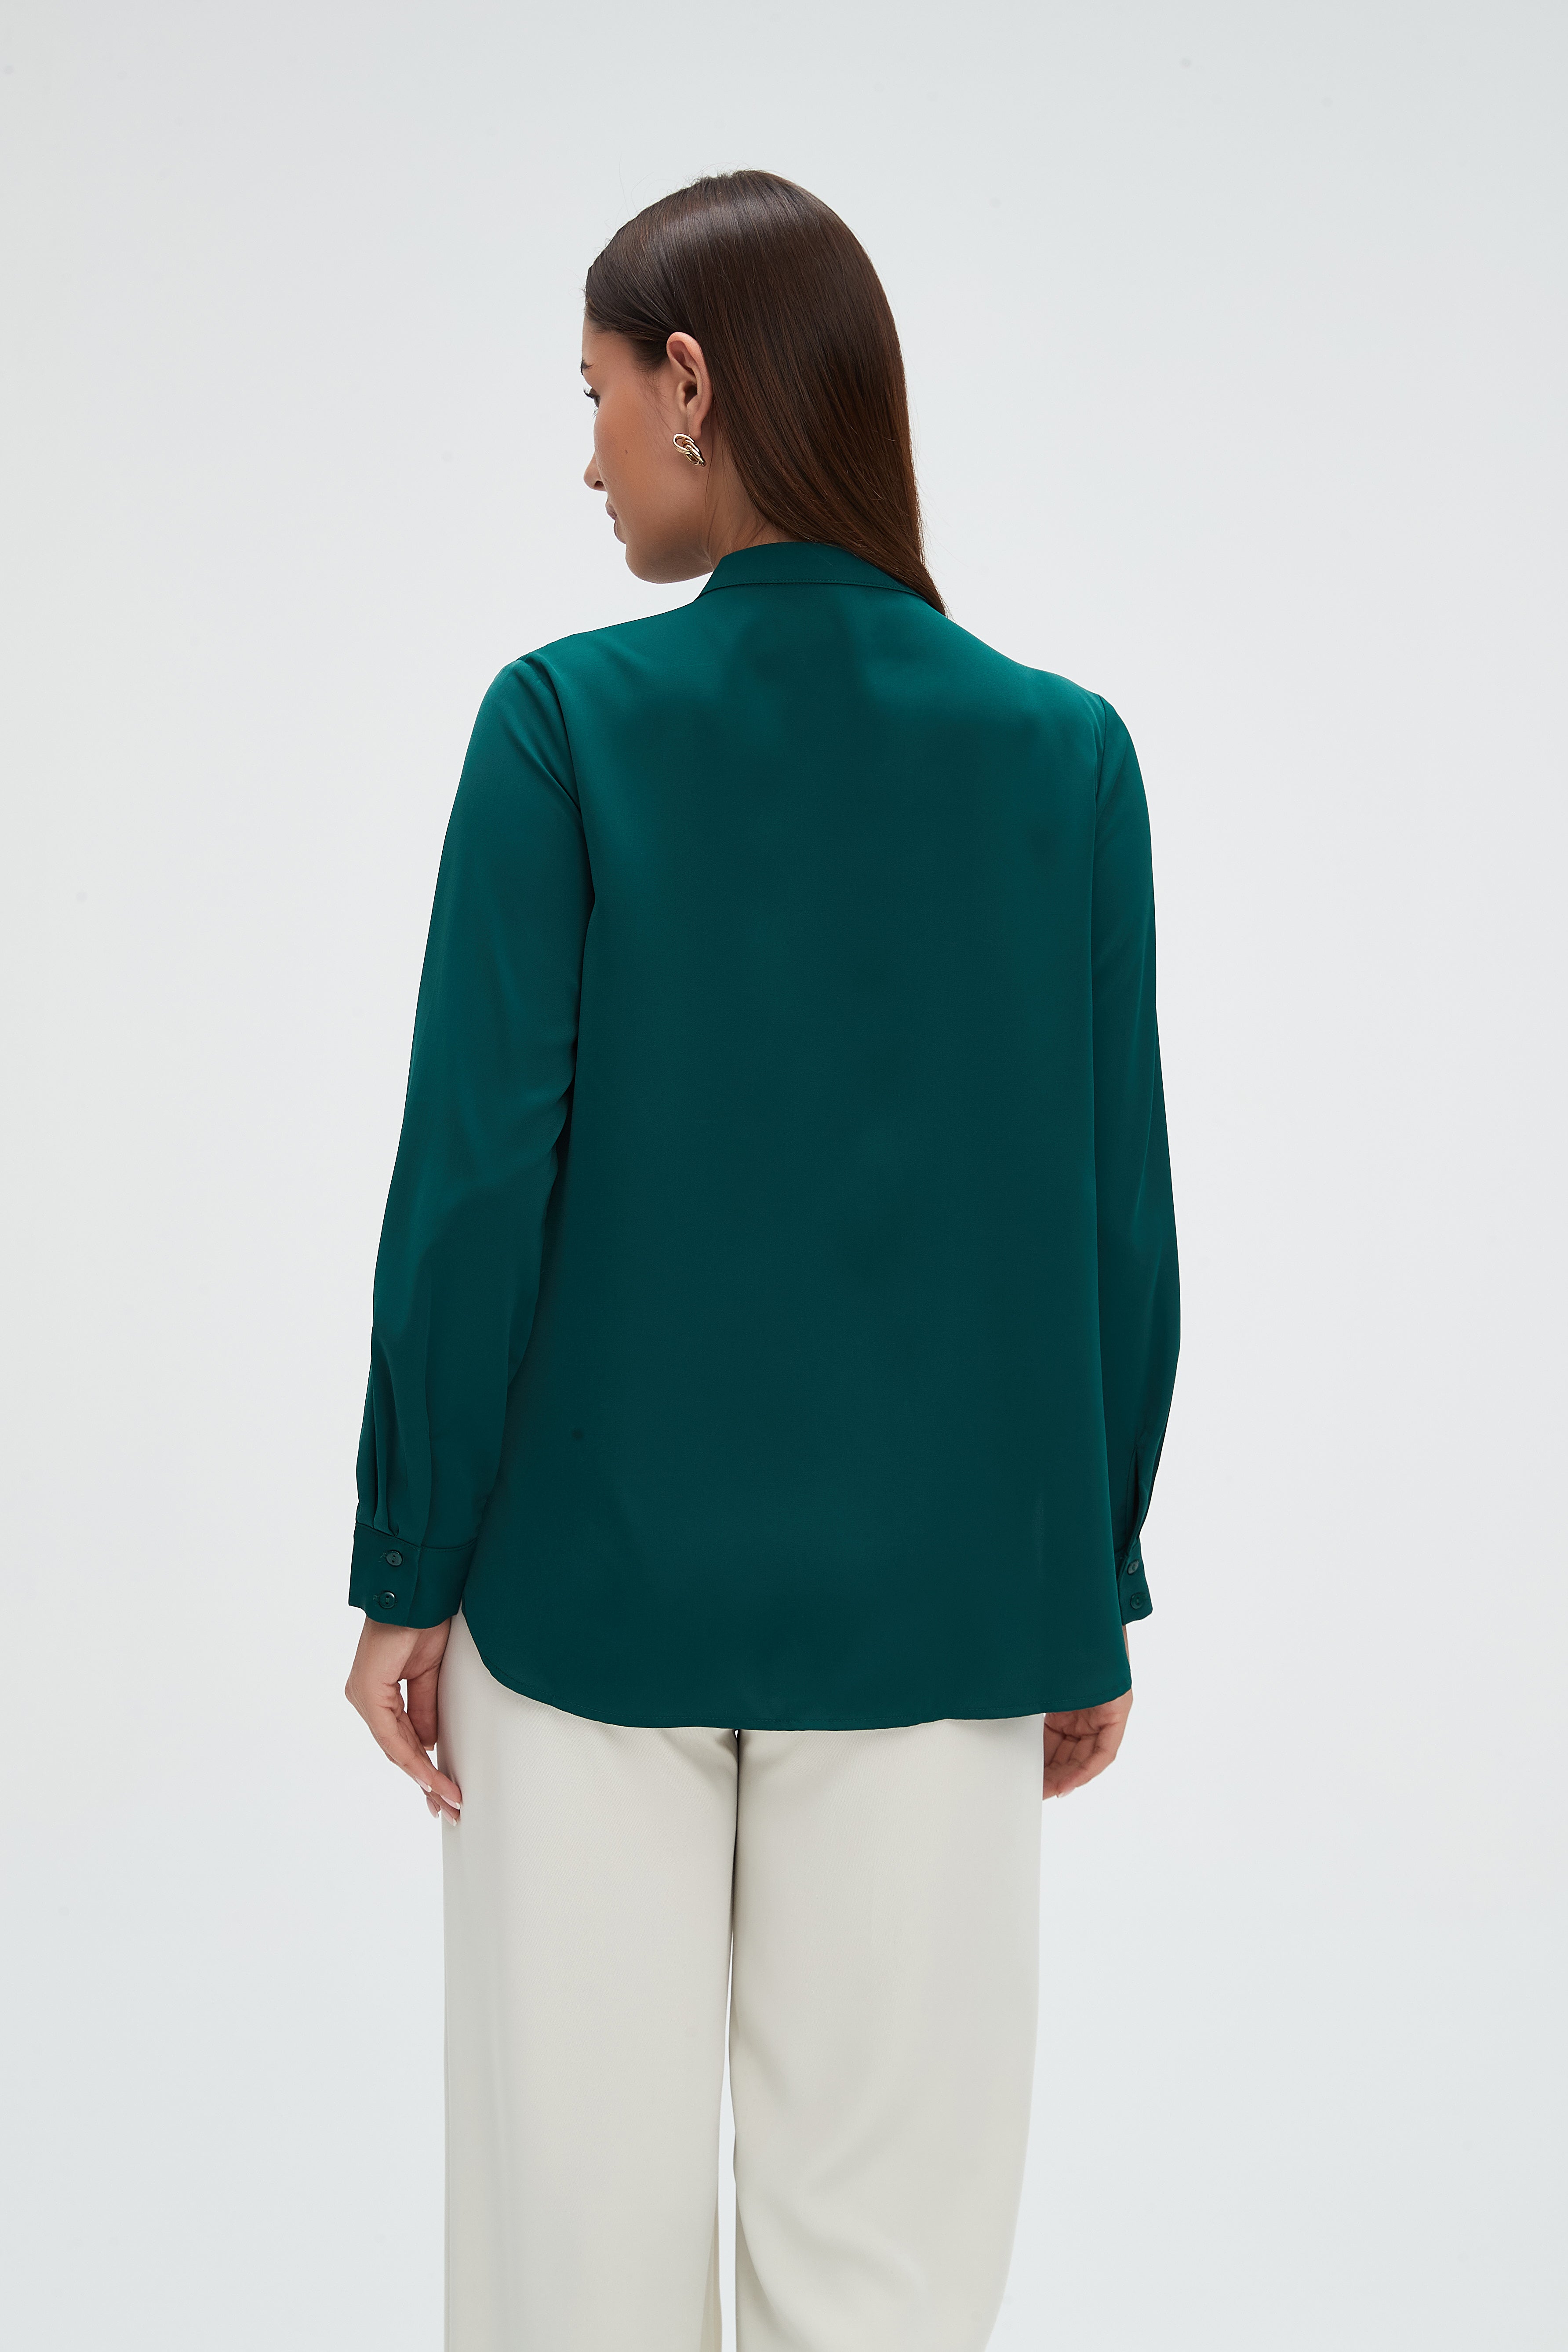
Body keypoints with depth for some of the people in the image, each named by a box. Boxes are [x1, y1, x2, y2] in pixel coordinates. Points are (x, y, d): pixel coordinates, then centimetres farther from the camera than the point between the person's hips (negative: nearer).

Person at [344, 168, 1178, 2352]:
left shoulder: (569, 720, -9)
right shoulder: (1063, 751, -1)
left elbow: (478, 1174, -10)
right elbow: (1118, 1212, 2)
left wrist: (408, 1567, 0)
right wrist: (1096, 1594, 11)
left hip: (596, 1578, -2)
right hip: (931, 1598, 2)